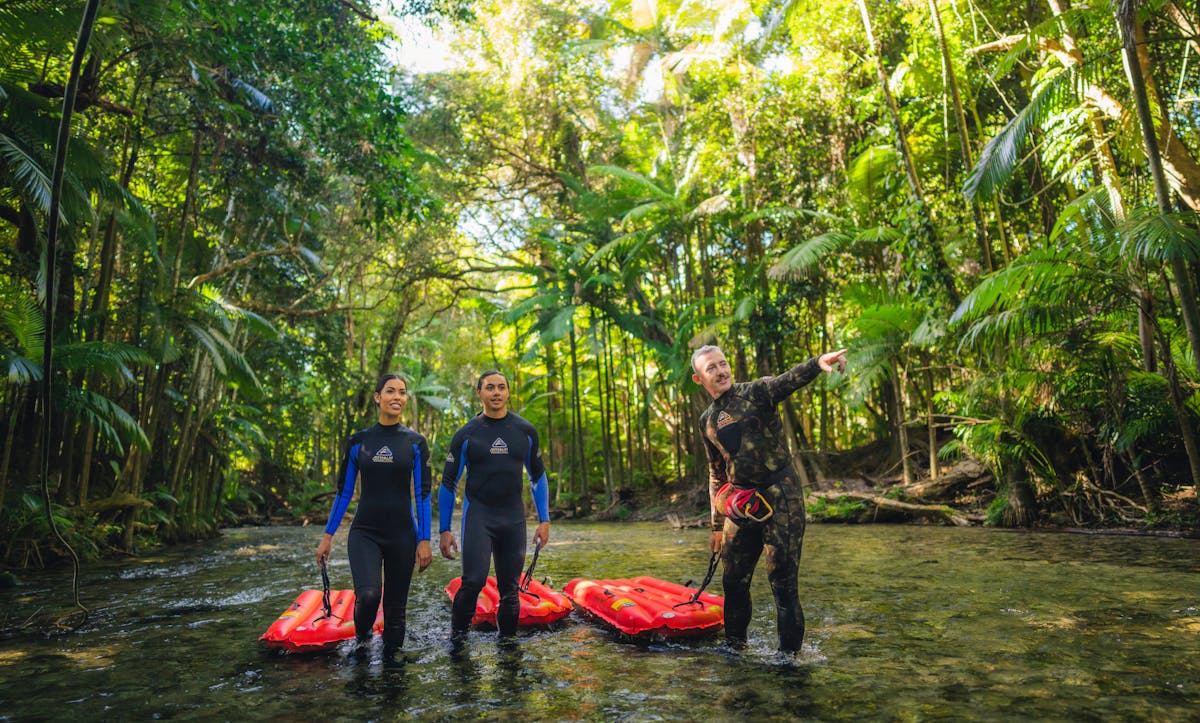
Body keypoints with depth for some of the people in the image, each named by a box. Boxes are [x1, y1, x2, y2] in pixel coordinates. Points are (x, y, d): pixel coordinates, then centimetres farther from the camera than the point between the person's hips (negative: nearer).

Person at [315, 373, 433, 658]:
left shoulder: (415, 443, 1)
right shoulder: (358, 441, 3)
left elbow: (422, 494, 0)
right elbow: (344, 491, 8)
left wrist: (424, 540, -4)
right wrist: (328, 534, 5)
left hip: (402, 534, 0)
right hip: (364, 531, 0)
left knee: (396, 606, 6)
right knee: (368, 594, -21)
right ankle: (361, 637, 11)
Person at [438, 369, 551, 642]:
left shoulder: (526, 431, 5)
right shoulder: (466, 435, -1)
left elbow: (537, 477, 13)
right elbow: (448, 484, 4)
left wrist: (544, 520, 8)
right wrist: (445, 530, 0)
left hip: (514, 519, 3)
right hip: (478, 515, -2)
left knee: (510, 588, 8)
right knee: (474, 580, -16)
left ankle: (507, 640, 26)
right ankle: (458, 632, 7)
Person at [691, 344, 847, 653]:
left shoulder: (756, 392, -3)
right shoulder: (707, 421, 12)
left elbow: (789, 380, -25)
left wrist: (819, 362, -47)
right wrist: (717, 524, 19)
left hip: (780, 497, -5)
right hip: (740, 505, 5)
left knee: (783, 579, -1)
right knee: (733, 580, 13)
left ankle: (789, 653, 13)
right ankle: (734, 646, 33)